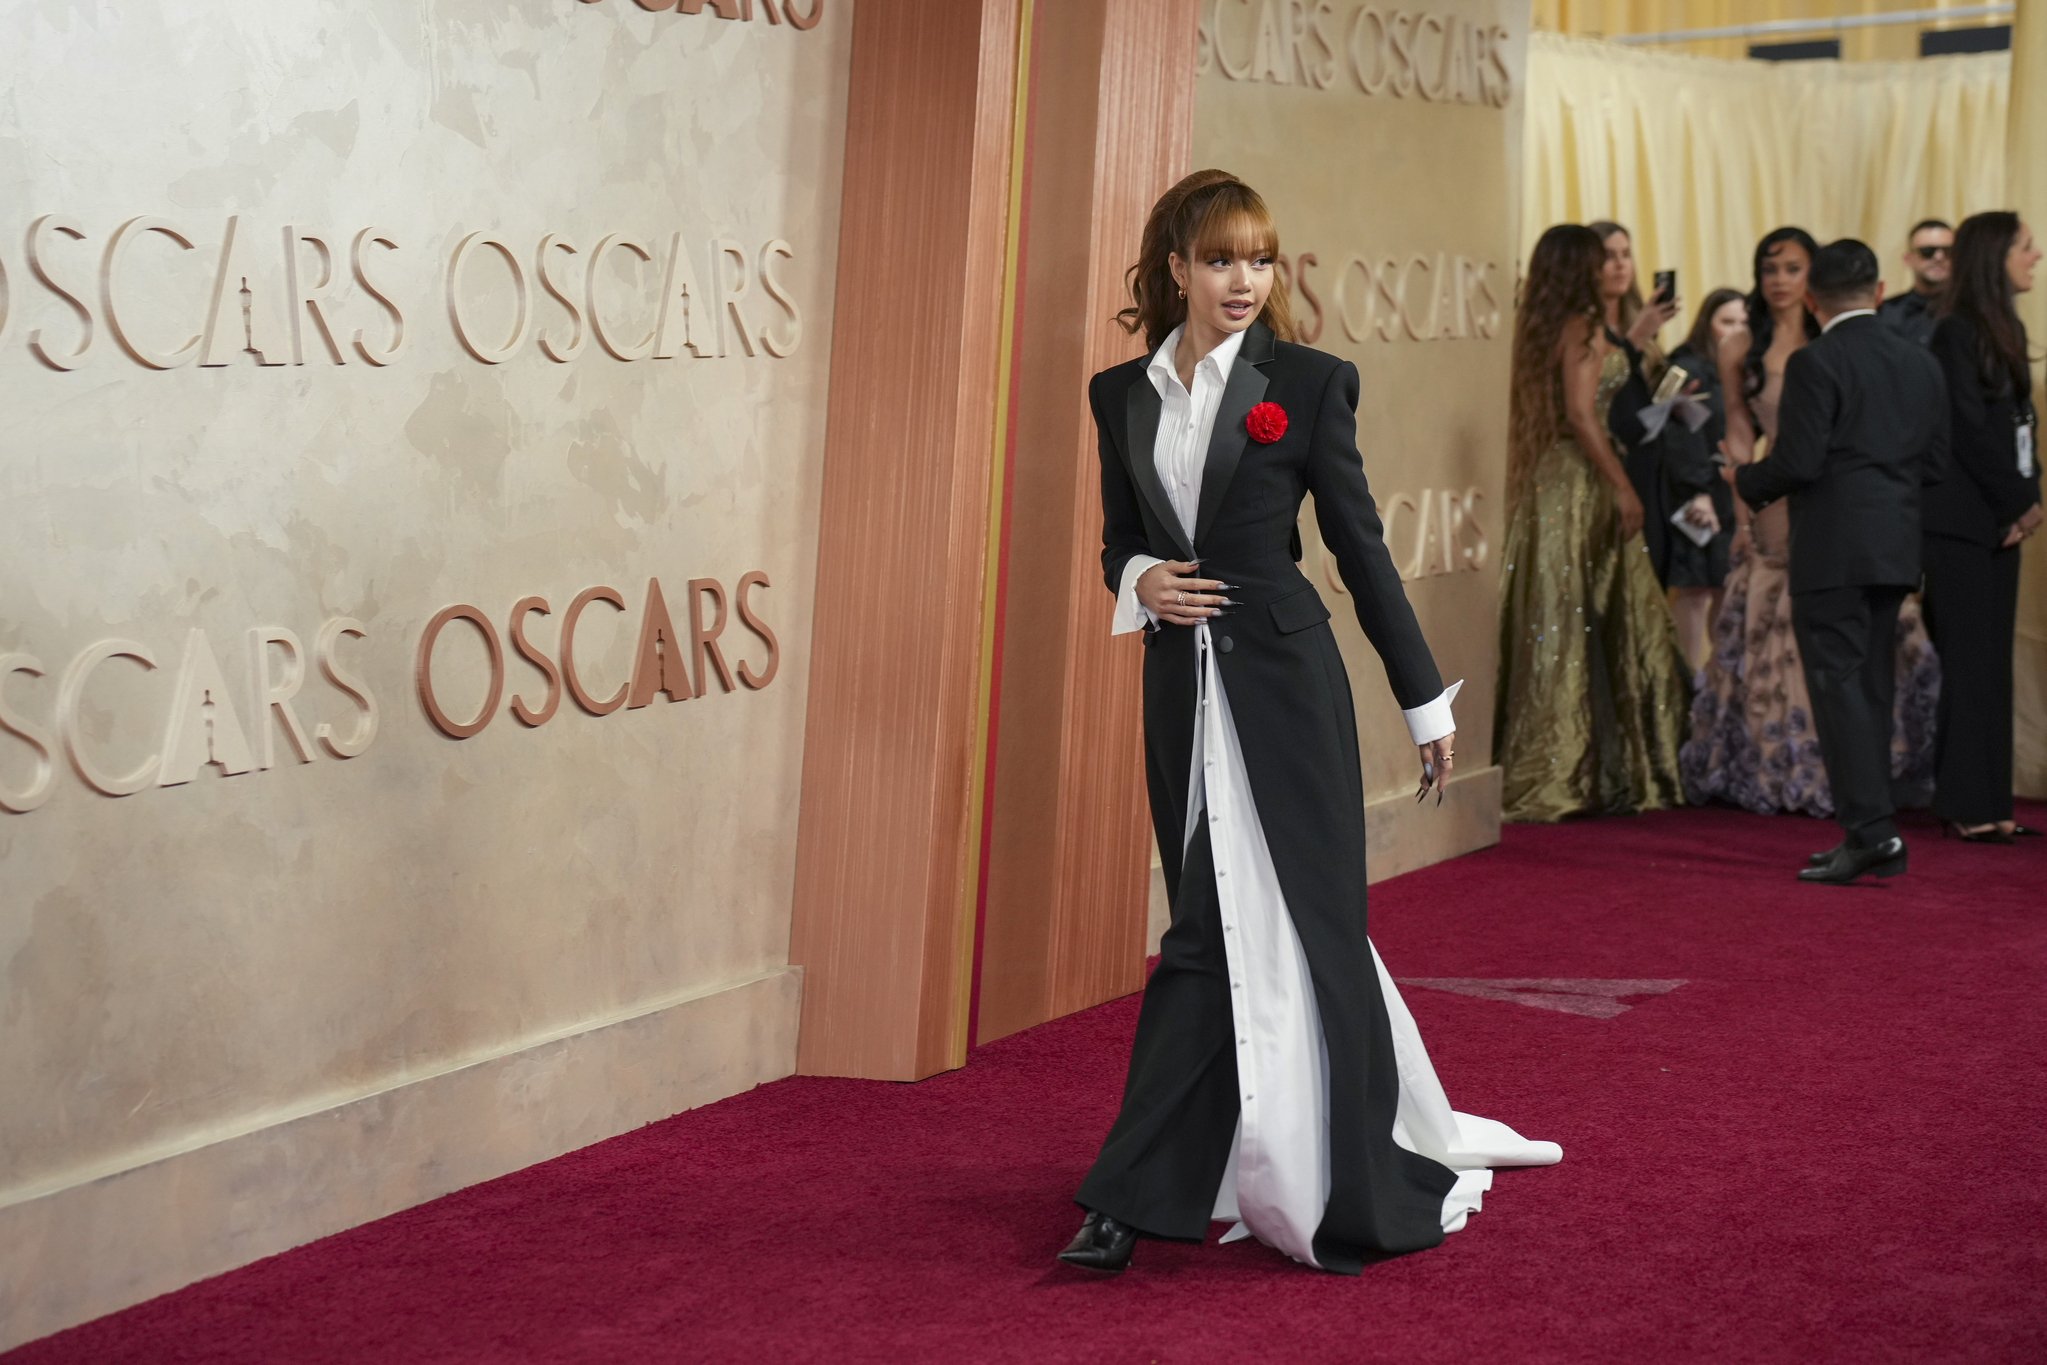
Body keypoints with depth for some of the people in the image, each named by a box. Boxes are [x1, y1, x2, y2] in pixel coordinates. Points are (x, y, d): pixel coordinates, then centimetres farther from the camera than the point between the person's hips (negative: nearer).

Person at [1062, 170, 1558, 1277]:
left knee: (1310, 926, -2)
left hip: (1285, 683, -4)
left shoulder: (1307, 383, -2)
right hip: (1182, 687, 4)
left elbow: (1359, 544, 0)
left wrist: (1425, 700, 2)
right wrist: (1140, 582, -8)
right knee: (1209, 930, 9)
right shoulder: (1122, 395, 9)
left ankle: (1353, 1195, 5)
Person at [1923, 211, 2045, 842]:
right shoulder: (1956, 332, -11)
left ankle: (1989, 801, 11)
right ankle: (1967, 806, -2)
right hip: (1962, 520, -8)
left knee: (1993, 661, 8)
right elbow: (1970, 429, -14)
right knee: (1971, 659, -6)